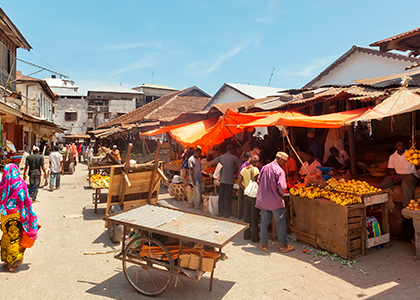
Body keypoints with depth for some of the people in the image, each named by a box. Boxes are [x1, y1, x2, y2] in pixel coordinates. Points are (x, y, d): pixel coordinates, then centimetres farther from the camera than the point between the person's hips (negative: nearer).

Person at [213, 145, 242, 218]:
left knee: (221, 197, 11)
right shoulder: (234, 158, -5)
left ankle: (220, 213, 18)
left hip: (222, 180, 4)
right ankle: (226, 214, 9)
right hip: (229, 180, -4)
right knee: (227, 197, 3)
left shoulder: (221, 157, 6)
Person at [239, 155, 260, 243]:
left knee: (246, 215, 14)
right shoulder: (255, 170, -14)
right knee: (254, 217, 3)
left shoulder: (244, 170, 7)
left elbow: (239, 183, 10)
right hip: (254, 195, -6)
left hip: (246, 195, 6)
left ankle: (246, 235, 24)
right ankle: (254, 237, 12)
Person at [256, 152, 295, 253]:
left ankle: (263, 244, 20)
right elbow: (281, 188, -20)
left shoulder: (264, 168, 3)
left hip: (263, 200, 6)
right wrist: (281, 195, 0)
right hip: (276, 201, -6)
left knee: (264, 223, 13)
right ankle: (283, 245, 19)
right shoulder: (279, 171, -16)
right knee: (281, 224, 9)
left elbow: (258, 181, 8)